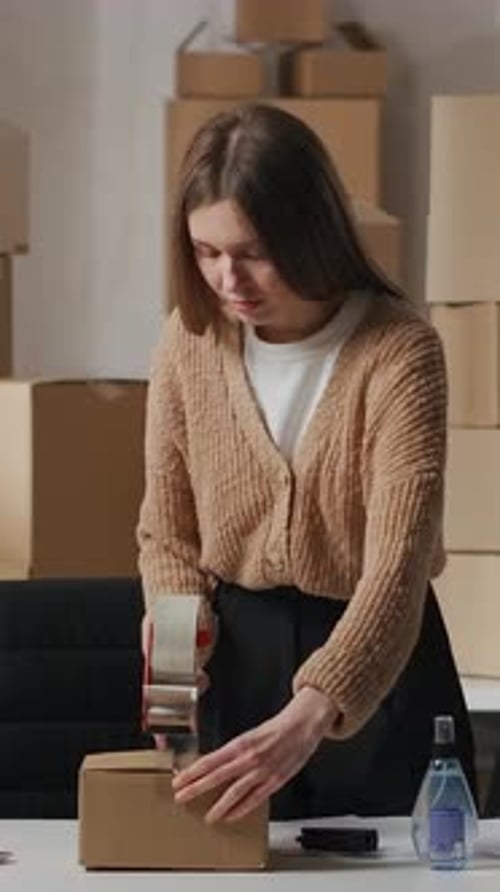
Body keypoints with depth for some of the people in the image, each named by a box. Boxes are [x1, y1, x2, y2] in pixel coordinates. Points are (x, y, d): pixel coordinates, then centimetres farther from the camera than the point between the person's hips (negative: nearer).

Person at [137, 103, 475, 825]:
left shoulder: (399, 352, -20)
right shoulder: (190, 339, -6)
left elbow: (398, 565, -29)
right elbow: (167, 531, 6)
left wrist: (308, 718, -43)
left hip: (378, 664, -3)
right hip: (239, 656, 3)